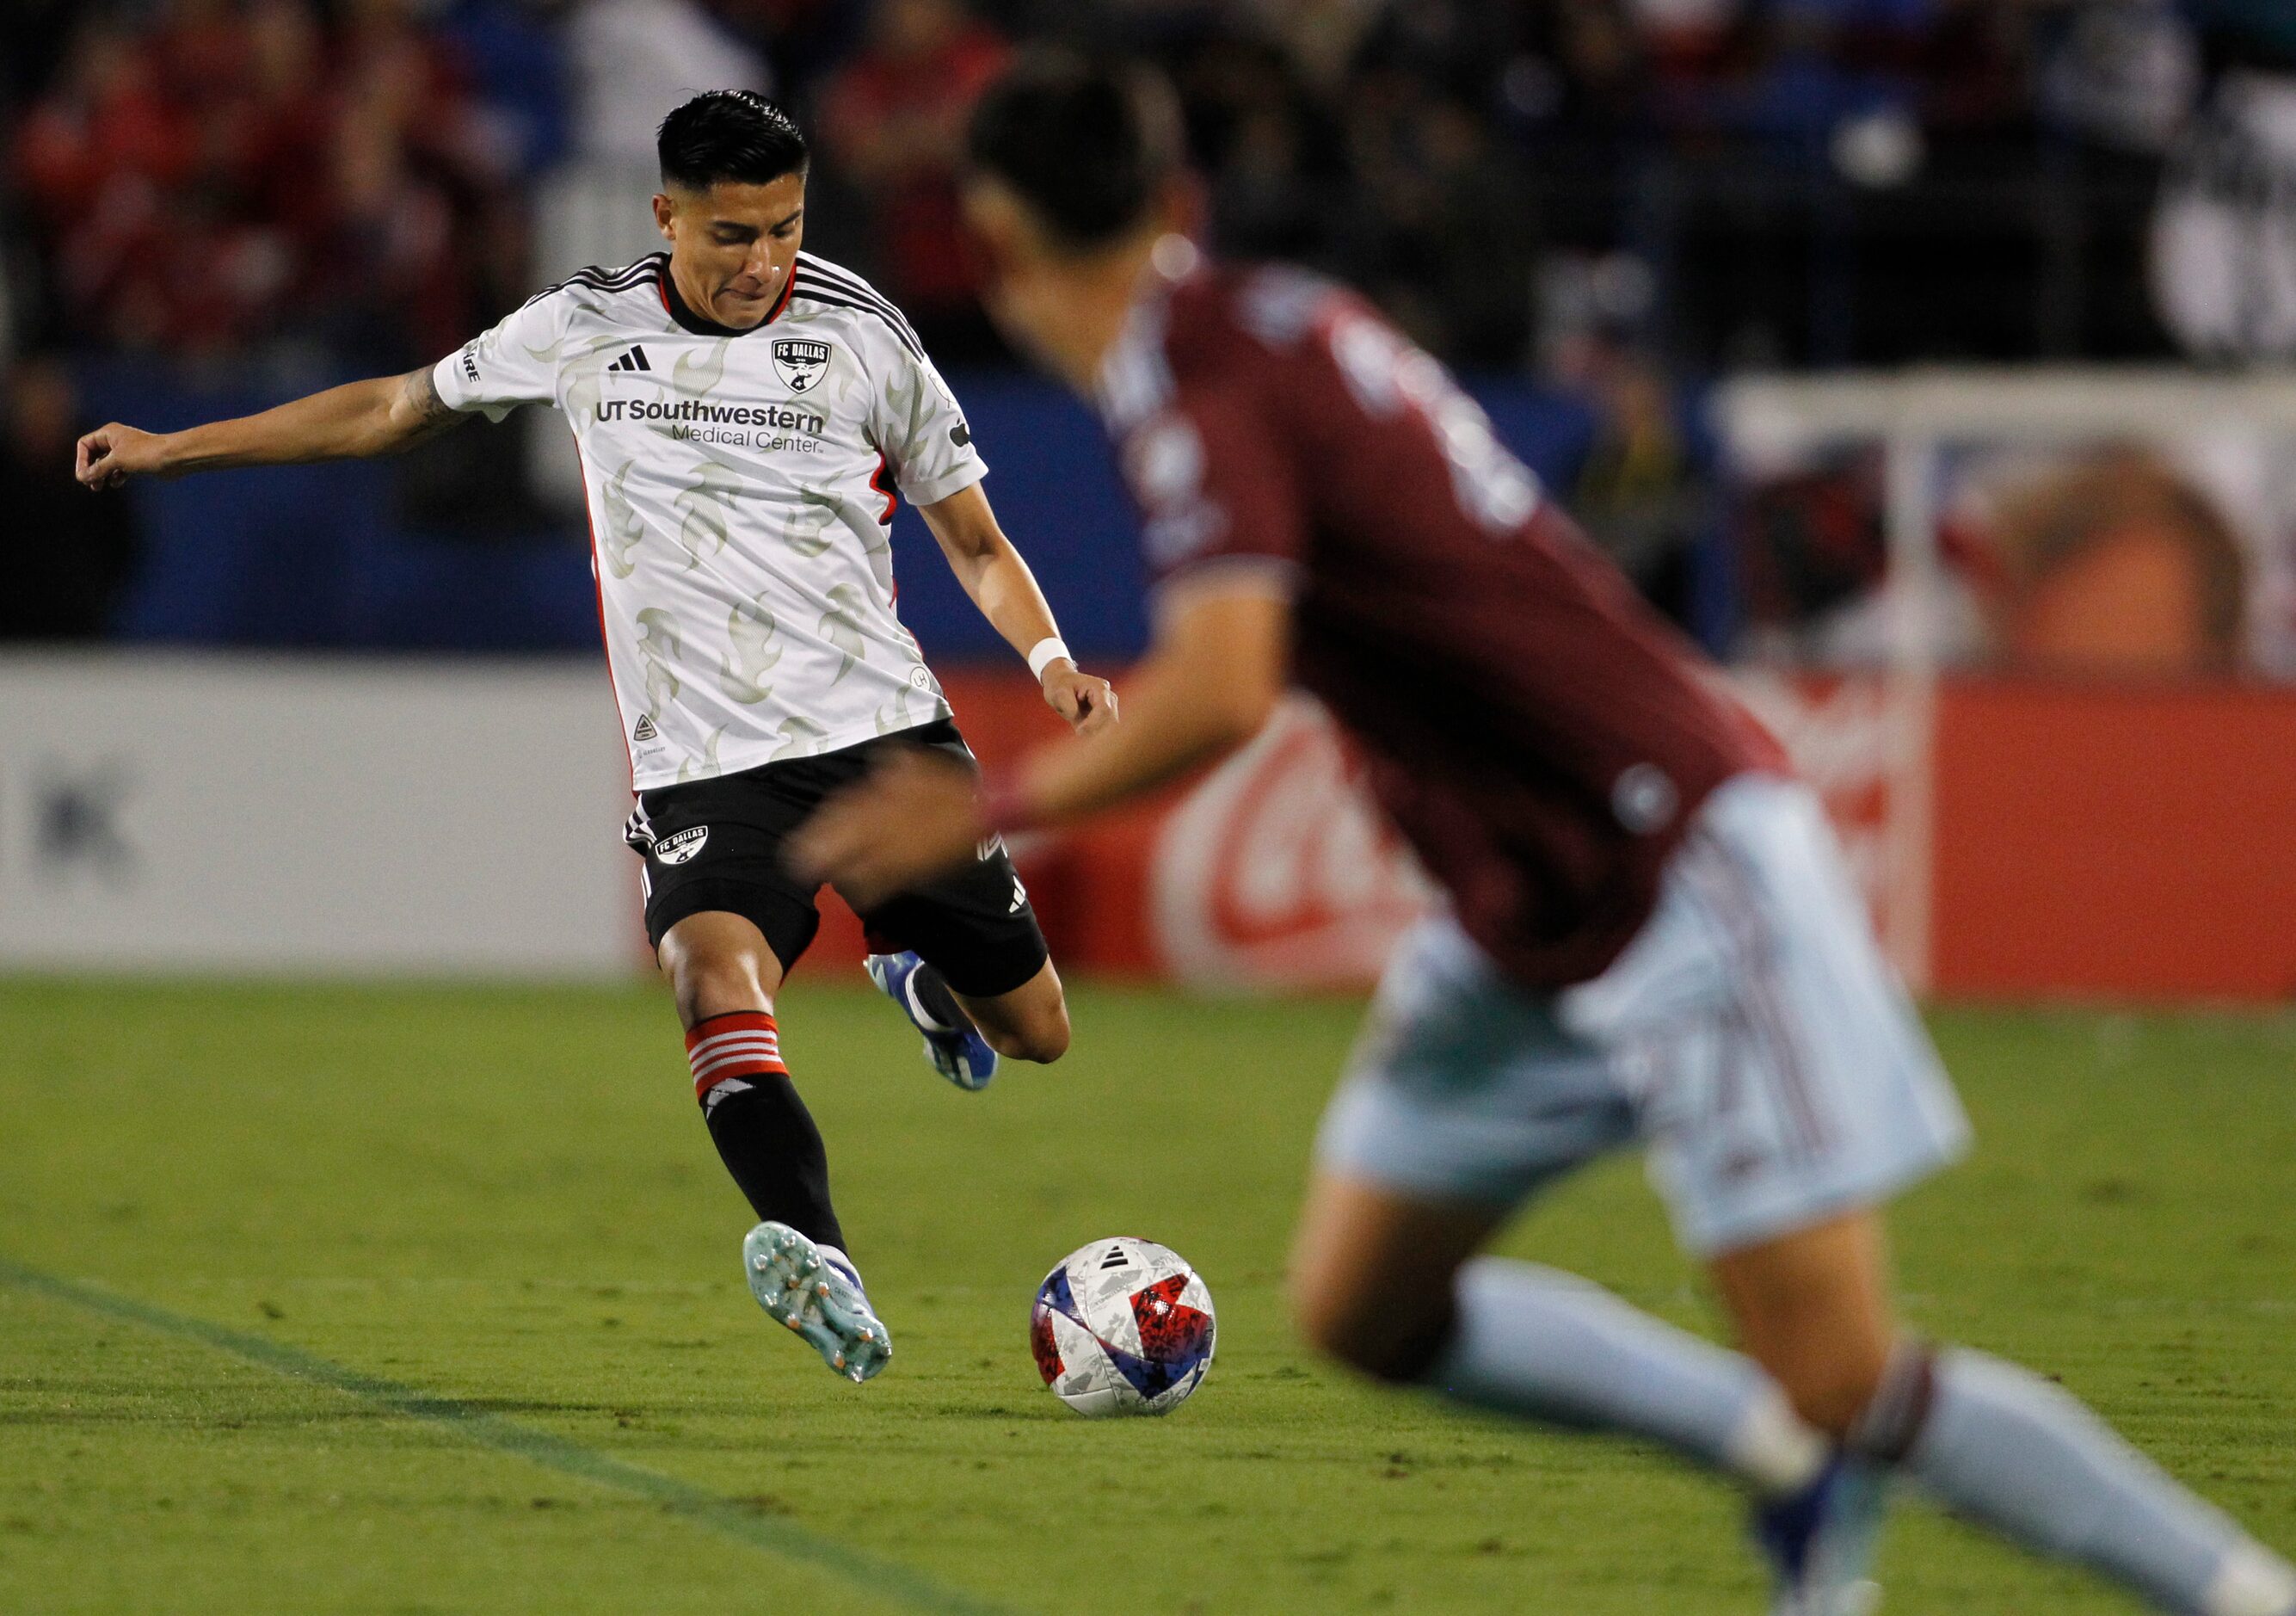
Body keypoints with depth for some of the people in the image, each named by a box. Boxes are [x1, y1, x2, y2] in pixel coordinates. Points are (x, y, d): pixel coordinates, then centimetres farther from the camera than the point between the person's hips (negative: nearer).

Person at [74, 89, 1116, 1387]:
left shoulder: (861, 334, 3)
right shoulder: (586, 330, 7)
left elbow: (974, 540, 11)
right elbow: (395, 408, 21)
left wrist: (1052, 659, -8)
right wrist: (175, 449, 23)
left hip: (891, 737, 1)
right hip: (706, 766, -1)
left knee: (1035, 1032, 5)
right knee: (718, 975, -32)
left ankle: (922, 982, 42)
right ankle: (825, 1270, -49)